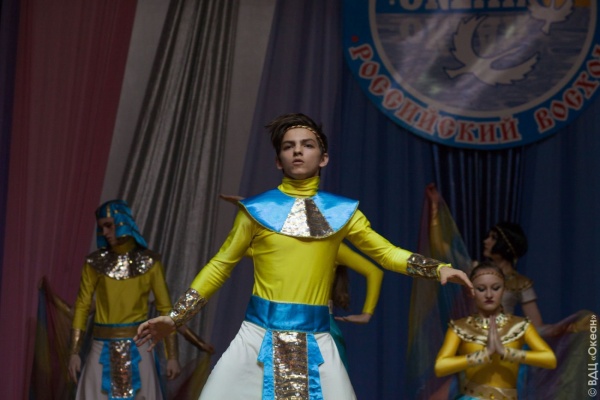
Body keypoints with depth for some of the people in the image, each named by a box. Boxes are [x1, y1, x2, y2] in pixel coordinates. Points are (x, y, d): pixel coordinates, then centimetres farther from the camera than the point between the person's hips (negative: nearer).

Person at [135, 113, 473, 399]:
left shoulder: (341, 211, 8)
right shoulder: (257, 209, 5)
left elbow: (386, 252, 9)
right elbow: (220, 266, 10)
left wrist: (437, 268, -6)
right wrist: (175, 317, 6)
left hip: (315, 342, 1)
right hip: (259, 338, 0)